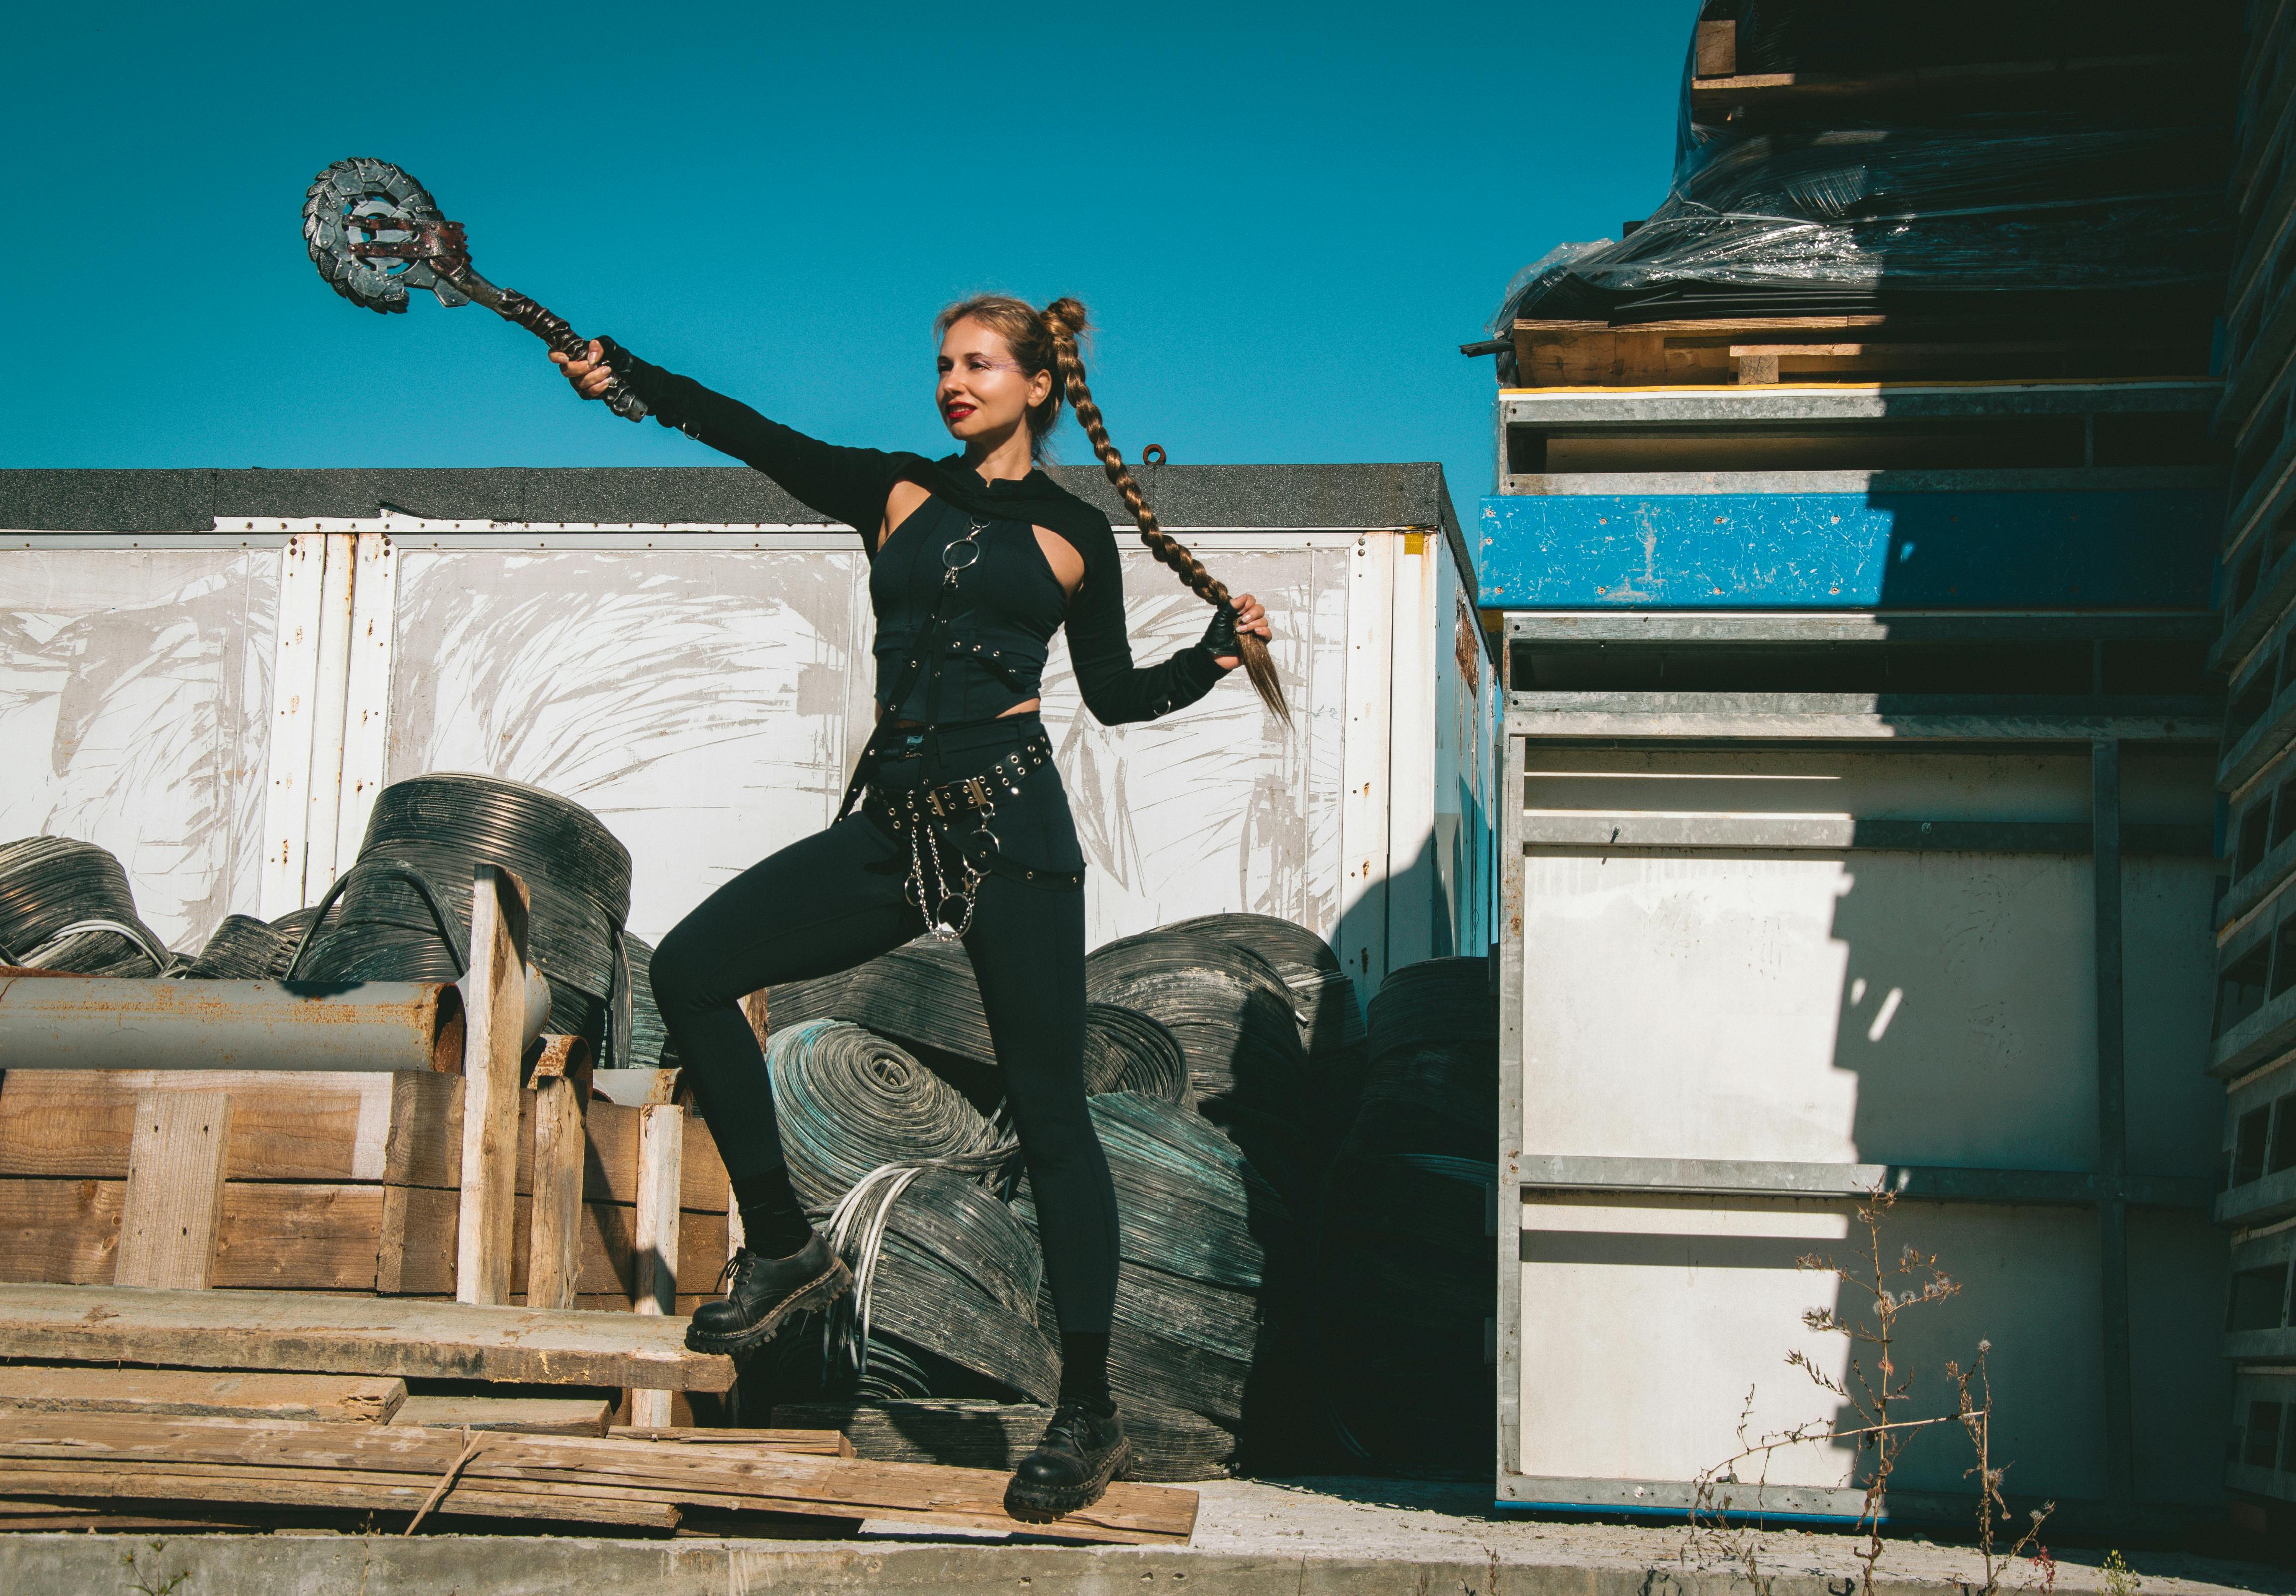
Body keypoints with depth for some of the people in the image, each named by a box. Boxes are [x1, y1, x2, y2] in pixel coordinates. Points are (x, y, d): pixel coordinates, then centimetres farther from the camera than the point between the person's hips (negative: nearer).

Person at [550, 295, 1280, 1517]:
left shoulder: (1072, 533, 7)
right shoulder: (898, 493, 11)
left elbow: (1116, 695, 15)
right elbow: (749, 433, 0)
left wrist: (1218, 652, 0)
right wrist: (615, 368, -9)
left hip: (1009, 826, -3)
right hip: (893, 826, 4)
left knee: (1048, 1113, -3)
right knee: (690, 970, -6)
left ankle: (1089, 1415, 5)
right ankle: (786, 1252, 8)